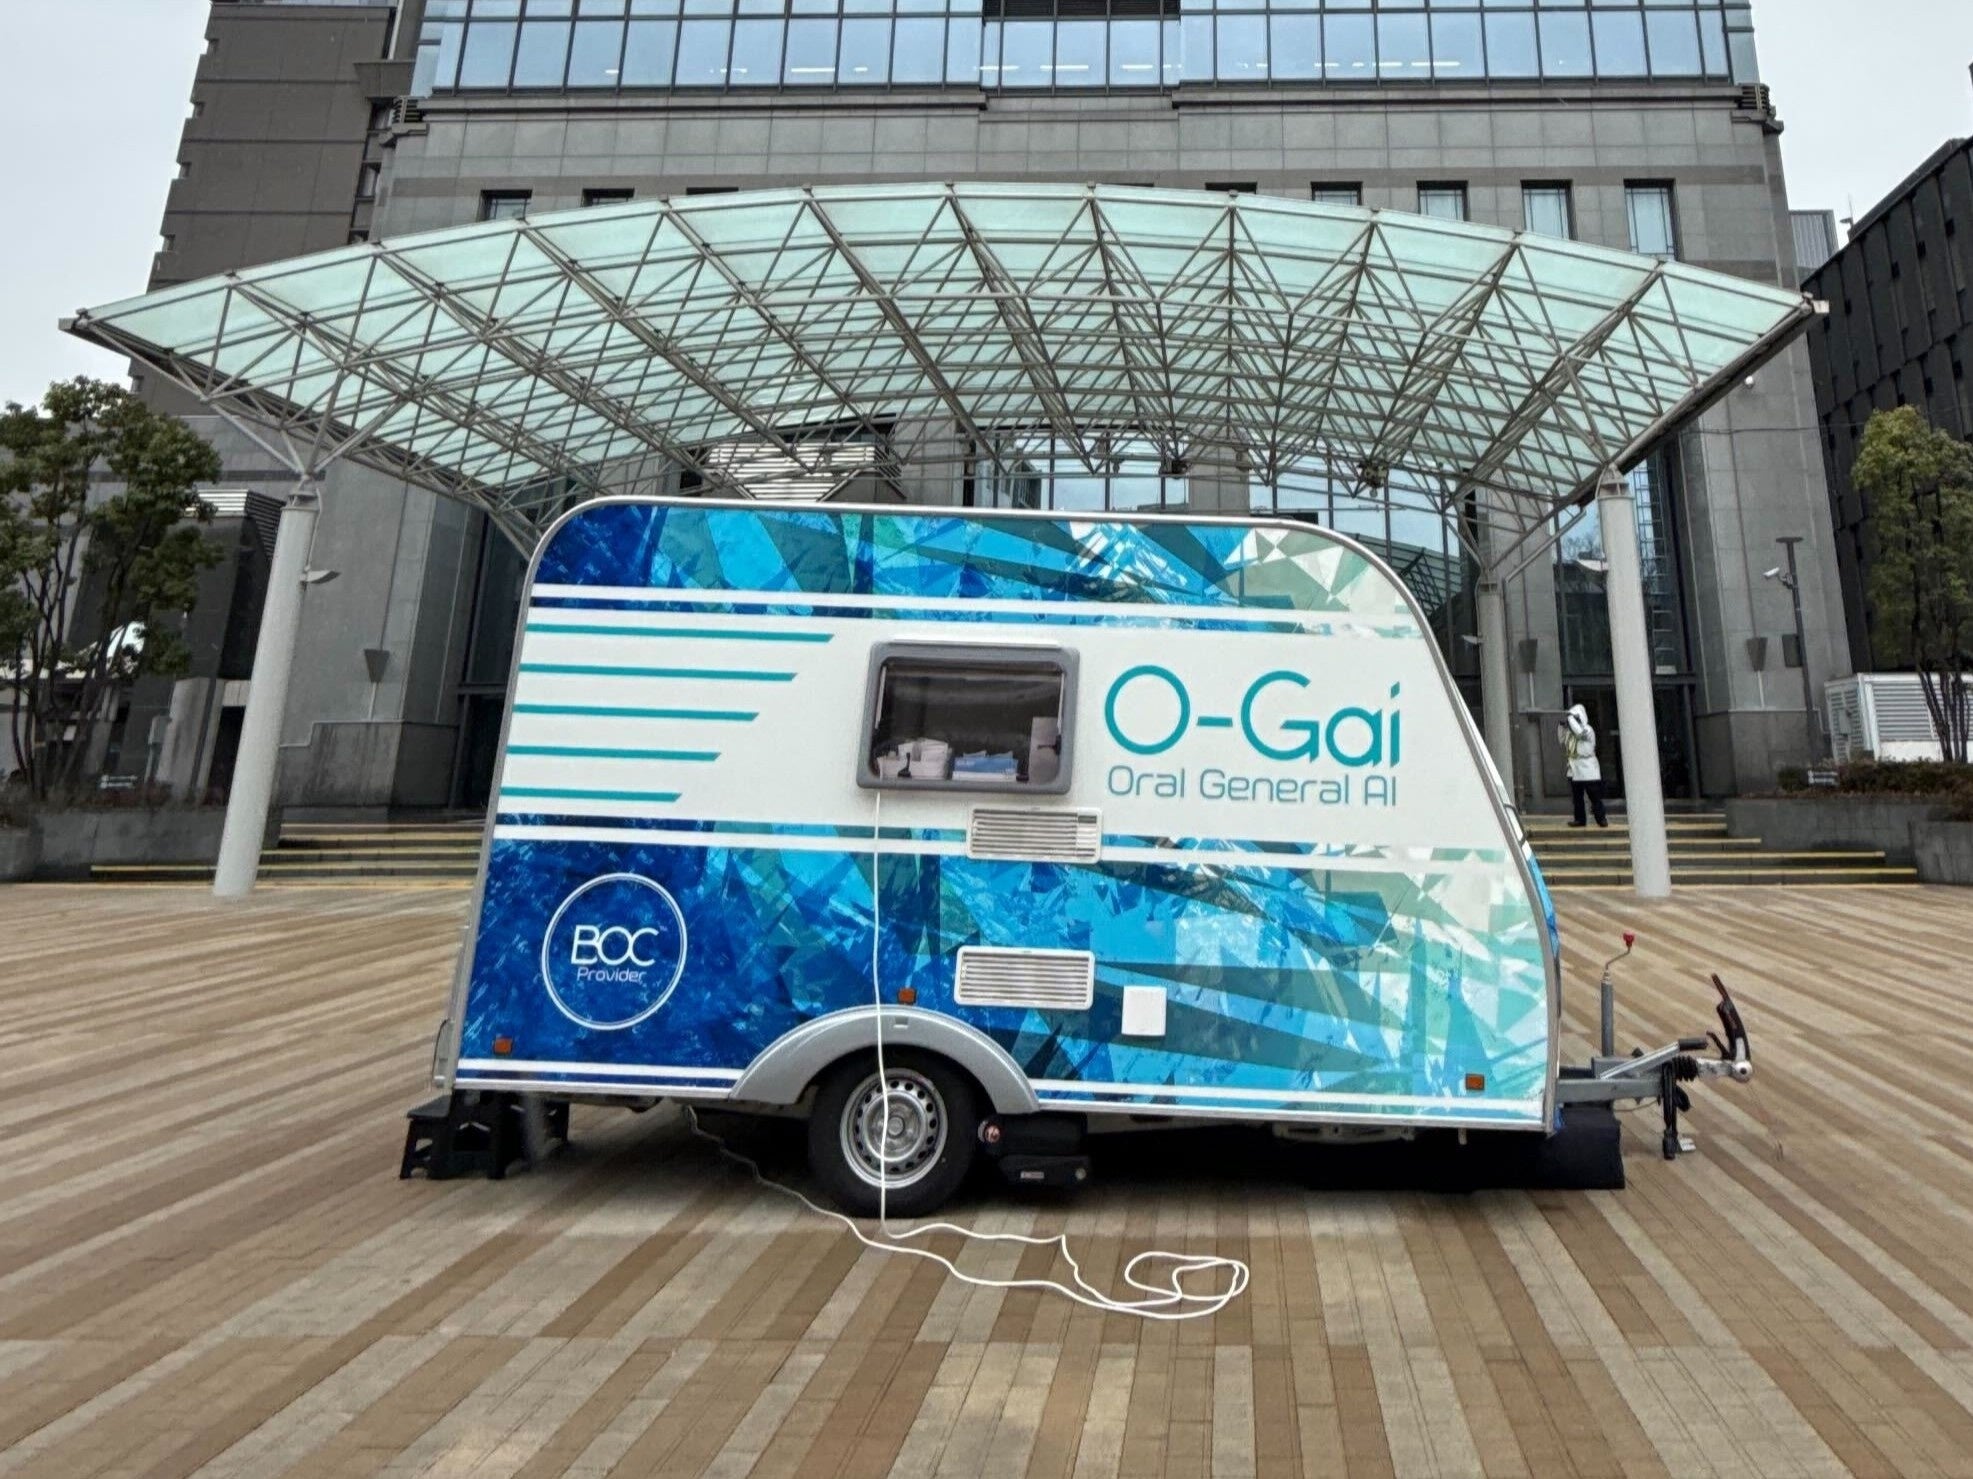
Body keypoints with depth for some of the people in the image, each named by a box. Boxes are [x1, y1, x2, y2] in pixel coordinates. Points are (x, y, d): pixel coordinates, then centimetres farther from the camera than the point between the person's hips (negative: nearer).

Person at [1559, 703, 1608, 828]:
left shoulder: (1587, 729, -9)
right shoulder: (1570, 730, 12)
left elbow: (1579, 732, -30)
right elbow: (1562, 740, 15)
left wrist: (1570, 717, -19)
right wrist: (1562, 726, 6)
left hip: (1588, 770, -7)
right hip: (1574, 770, 7)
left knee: (1594, 796, -3)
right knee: (1577, 797, 9)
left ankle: (1601, 819, 3)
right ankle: (1580, 819, 14)